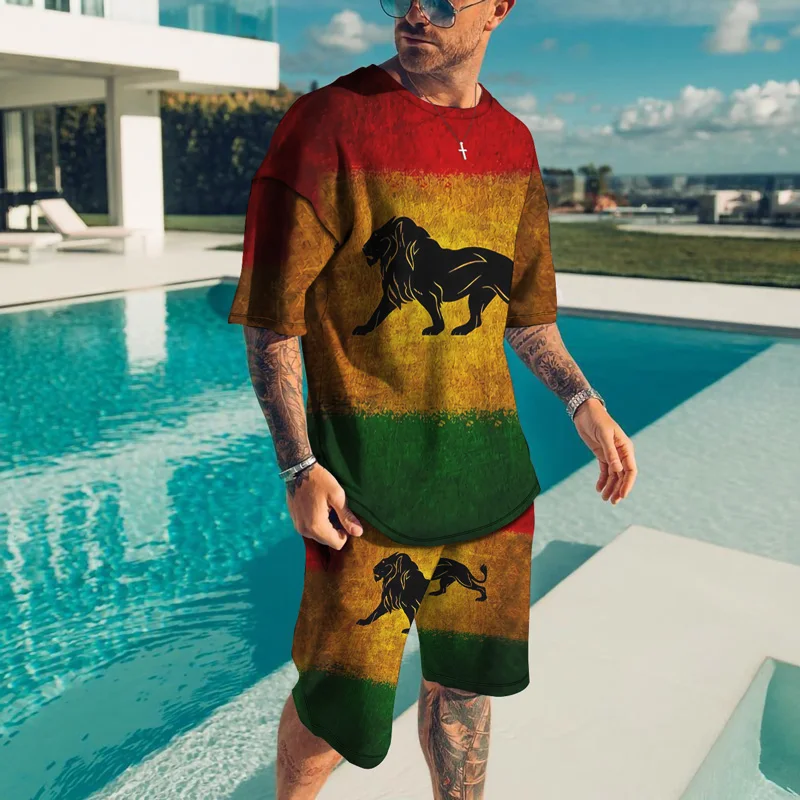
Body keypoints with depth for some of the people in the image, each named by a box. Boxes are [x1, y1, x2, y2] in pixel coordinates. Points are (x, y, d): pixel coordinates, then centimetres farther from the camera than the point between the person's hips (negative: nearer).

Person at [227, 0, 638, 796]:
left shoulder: (510, 142, 9)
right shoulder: (330, 123, -9)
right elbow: (270, 319, -9)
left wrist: (583, 403, 7)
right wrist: (298, 468, -16)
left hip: (485, 455, 5)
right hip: (369, 461, -5)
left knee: (466, 674, 17)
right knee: (342, 699, 5)